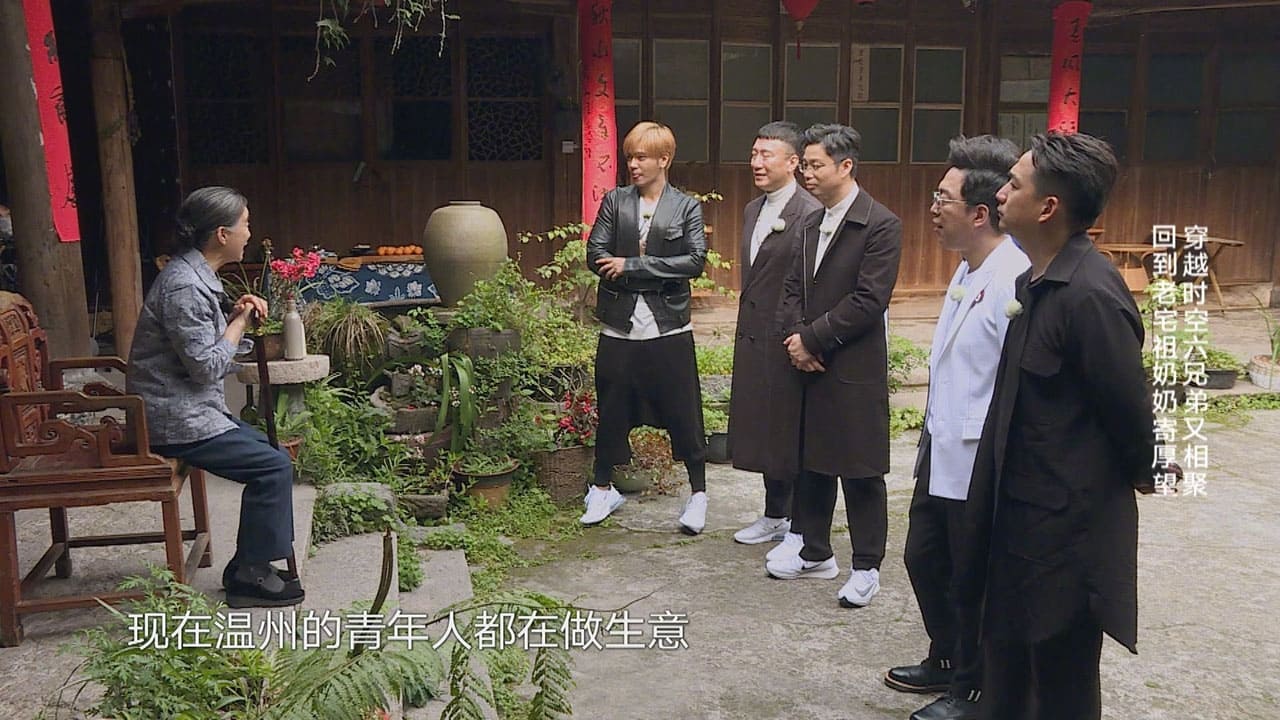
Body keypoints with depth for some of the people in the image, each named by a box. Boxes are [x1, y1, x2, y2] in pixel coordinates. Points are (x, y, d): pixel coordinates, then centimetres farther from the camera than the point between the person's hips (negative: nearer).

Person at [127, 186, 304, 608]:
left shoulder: (197, 275, 10)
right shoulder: (183, 285, -22)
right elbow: (207, 366, -22)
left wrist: (234, 313, 3)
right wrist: (240, 321, -9)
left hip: (190, 409, 11)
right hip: (175, 419, -11)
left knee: (268, 455, 14)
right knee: (274, 466, -12)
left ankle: (249, 563, 17)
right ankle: (250, 575, -2)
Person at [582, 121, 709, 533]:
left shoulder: (686, 207, 2)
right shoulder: (614, 201, 6)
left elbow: (696, 261, -11)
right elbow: (595, 255, -3)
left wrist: (631, 266, -15)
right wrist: (658, 276, -13)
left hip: (669, 329, -2)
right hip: (620, 326, 2)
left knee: (684, 413, 5)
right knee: (612, 410, 12)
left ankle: (698, 493, 20)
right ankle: (603, 489, 30)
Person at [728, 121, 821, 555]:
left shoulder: (809, 214, -15)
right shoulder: (752, 210, 14)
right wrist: (746, 332, 18)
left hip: (788, 341, -9)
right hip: (753, 340, 9)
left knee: (792, 434, 2)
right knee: (762, 428, 17)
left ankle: (800, 529, 16)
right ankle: (774, 516, 33)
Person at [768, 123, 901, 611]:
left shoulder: (881, 225, -11)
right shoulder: (811, 226, 13)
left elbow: (868, 301, -18)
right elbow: (792, 290, 12)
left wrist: (811, 339, -15)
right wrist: (795, 338, -5)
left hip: (855, 371, -7)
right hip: (810, 367, 8)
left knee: (860, 470, 3)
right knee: (812, 464, 16)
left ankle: (866, 567, 16)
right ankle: (816, 553, 30)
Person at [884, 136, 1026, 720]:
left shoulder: (1013, 281, -24)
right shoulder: (969, 269, 6)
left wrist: (974, 435, -21)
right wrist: (937, 430, 13)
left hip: (979, 466, -9)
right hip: (941, 453, 9)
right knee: (925, 560, 22)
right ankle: (946, 662, 45)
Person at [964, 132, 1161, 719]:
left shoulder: (1089, 294, -24)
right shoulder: (1036, 280, 4)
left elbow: (1129, 406, -16)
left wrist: (1143, 473, -1)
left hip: (1069, 523, -9)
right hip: (1021, 511, 9)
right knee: (1005, 652, 23)